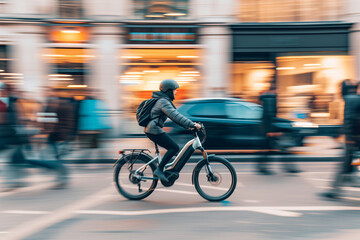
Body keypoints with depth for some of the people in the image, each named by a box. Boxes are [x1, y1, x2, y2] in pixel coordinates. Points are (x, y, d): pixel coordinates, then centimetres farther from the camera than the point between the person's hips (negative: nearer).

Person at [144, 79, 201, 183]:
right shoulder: (163, 101, -15)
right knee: (174, 148, -11)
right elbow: (175, 116, -26)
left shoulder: (165, 101, 19)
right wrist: (192, 124, -30)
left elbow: (175, 116, 20)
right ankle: (159, 170, -11)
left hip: (151, 129, 10)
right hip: (154, 130, -10)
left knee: (172, 148, 13)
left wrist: (188, 125, 12)